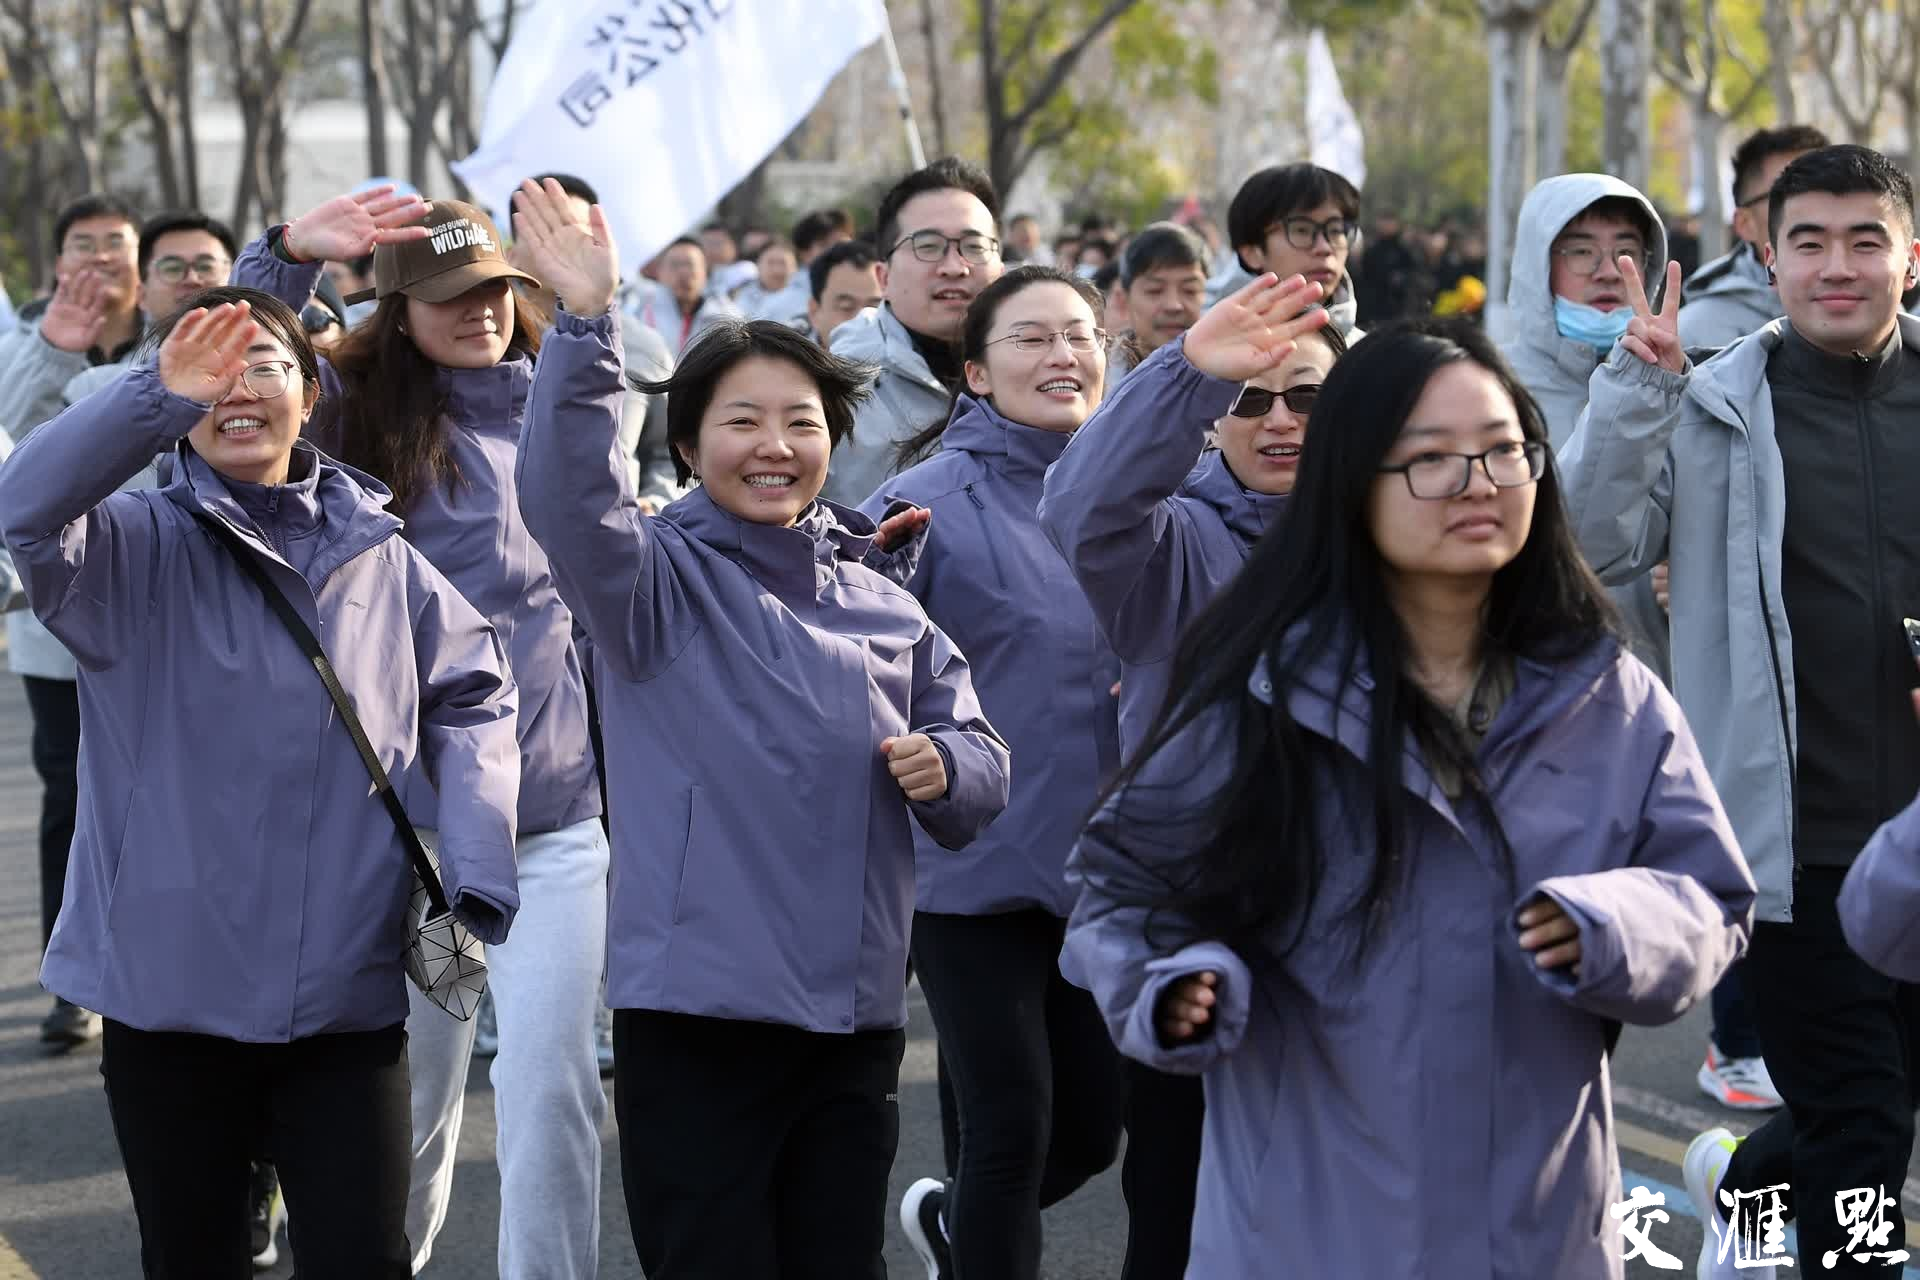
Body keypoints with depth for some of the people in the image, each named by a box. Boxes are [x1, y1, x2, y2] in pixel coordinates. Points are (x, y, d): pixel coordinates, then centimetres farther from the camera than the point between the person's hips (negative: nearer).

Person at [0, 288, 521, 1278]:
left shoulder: (383, 558, 6)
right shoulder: (134, 548, -2)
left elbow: (471, 700, 9)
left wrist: (476, 879, -6)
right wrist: (159, 393, -36)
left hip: (348, 992, 1)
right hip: (169, 987, -1)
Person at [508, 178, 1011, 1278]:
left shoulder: (882, 606, 12)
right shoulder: (659, 577, -2)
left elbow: (982, 772, 15)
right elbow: (567, 496, -23)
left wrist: (945, 764, -9)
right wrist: (587, 326, -36)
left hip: (856, 1018, 5)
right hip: (697, 1012, -4)